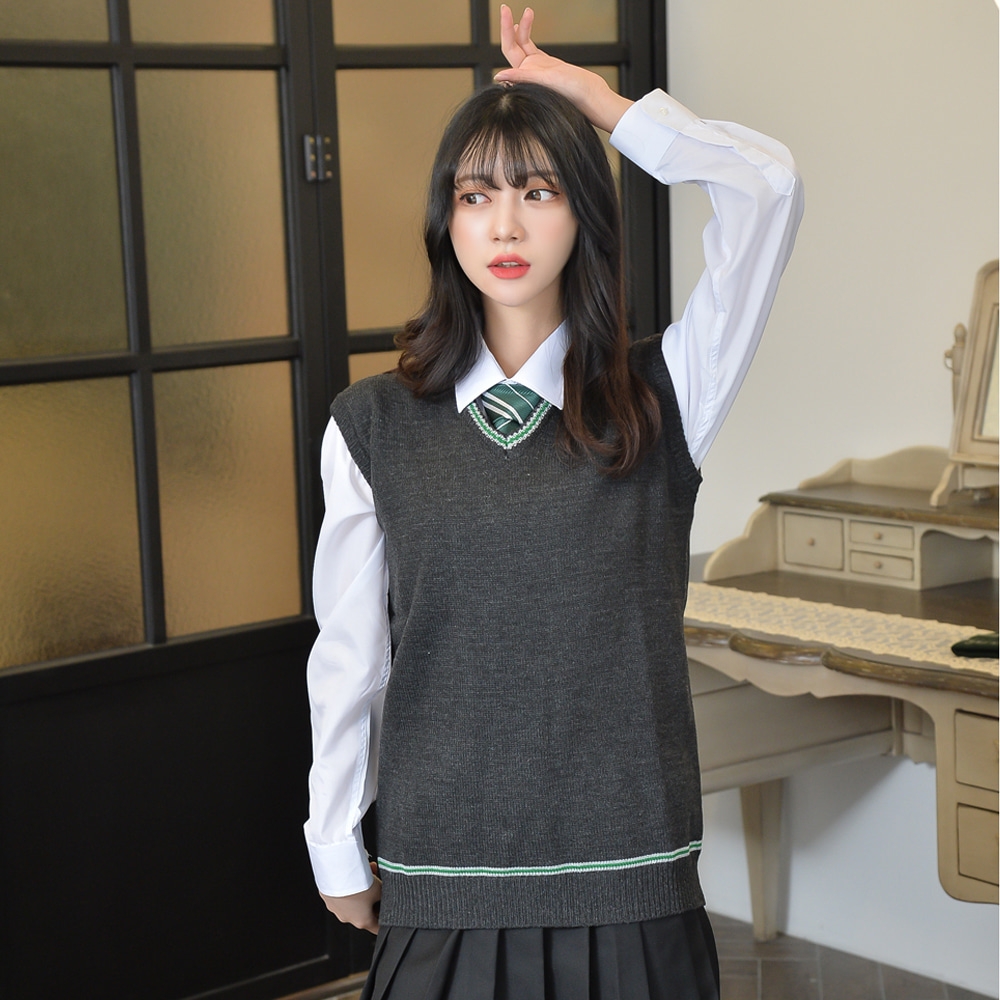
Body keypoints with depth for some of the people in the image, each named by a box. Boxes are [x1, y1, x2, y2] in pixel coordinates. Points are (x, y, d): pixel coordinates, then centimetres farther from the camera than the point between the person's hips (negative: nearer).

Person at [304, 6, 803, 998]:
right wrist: (338, 858, 11)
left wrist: (594, 96, 0)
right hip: (445, 890, 0)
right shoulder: (373, 425, 2)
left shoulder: (660, 402, 0)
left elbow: (766, 183, -10)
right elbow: (347, 656, 6)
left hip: (630, 879, 0)